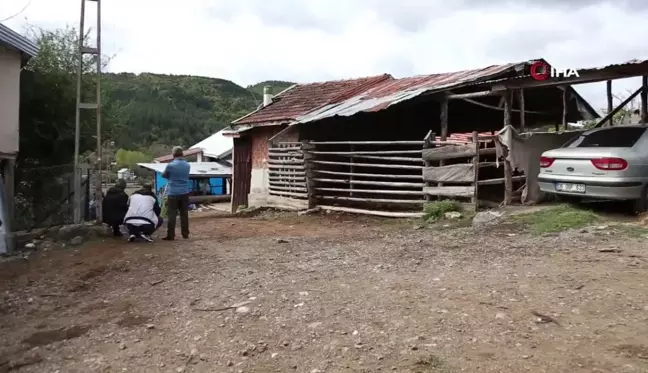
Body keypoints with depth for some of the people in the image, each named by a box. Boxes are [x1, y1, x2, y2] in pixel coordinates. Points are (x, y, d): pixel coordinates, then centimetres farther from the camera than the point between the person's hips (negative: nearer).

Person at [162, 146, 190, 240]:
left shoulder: (170, 165, -11)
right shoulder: (187, 165, 4)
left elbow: (163, 175, 7)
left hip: (173, 193, -4)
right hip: (185, 193, 4)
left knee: (172, 215, -1)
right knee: (184, 214, 10)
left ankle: (170, 235, -1)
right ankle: (185, 234, 15)